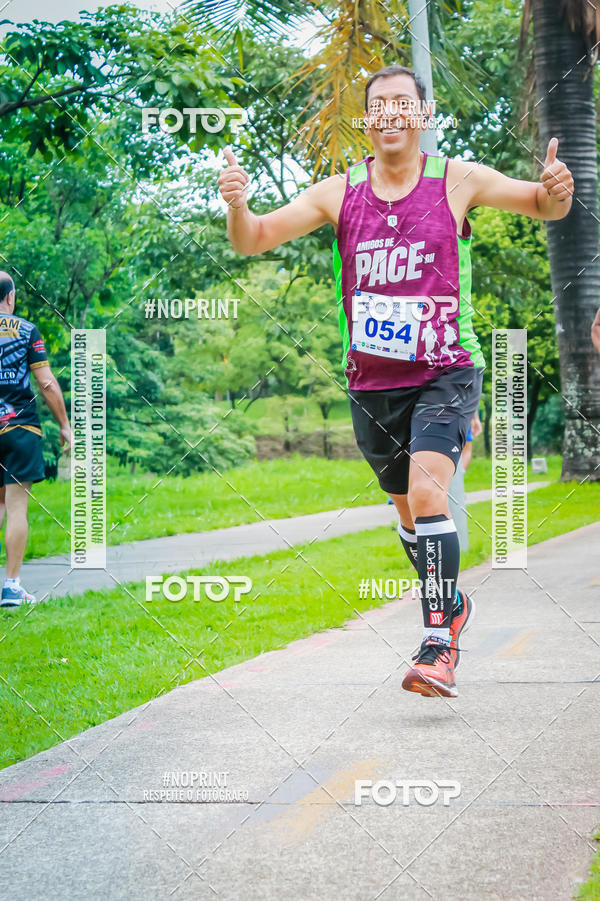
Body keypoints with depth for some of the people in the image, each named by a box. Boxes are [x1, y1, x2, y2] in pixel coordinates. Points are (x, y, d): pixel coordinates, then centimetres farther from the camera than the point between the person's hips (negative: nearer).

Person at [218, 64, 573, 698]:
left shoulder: (457, 181, -3)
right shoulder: (338, 193, 1)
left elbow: (541, 206, 0)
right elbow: (252, 241, -2)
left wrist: (556, 190, -25)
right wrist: (237, 204, -25)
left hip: (445, 372, -3)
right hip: (372, 383, 3)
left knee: (426, 491, -23)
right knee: (406, 508, 16)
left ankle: (437, 647, -19)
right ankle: (451, 605, 41)